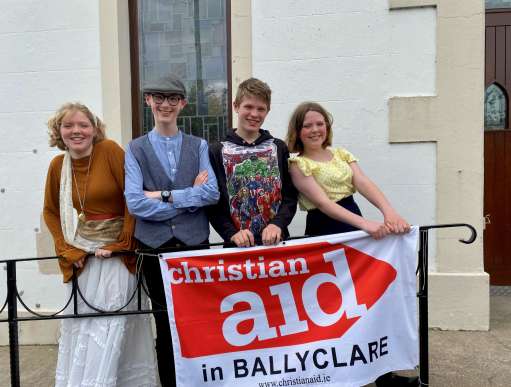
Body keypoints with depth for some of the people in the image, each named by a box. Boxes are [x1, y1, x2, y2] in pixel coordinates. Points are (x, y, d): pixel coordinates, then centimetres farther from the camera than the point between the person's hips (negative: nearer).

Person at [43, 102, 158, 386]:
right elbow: (51, 211, 16)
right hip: (80, 257, 4)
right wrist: (67, 250, 4)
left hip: (115, 253, -4)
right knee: (78, 323, 9)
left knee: (108, 323, -4)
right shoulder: (58, 165, 6)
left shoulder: (110, 150, -8)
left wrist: (121, 243, -10)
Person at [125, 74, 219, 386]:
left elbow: (213, 192, -7)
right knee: (165, 322, 11)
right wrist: (191, 198, -9)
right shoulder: (136, 149, 4)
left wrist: (164, 195, -12)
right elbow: (135, 202, -9)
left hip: (195, 243, 1)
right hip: (155, 246, 0)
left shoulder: (198, 146, 7)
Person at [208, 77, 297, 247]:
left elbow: (290, 196, 2)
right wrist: (232, 233, -17)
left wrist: (278, 224, -14)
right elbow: (213, 203, -3)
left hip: (276, 241, 2)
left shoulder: (279, 148, 7)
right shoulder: (218, 151, 0)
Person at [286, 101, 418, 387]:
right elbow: (323, 202, -19)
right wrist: (365, 223, -31)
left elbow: (364, 184, -6)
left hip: (354, 227, 6)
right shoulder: (297, 164, -6)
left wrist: (389, 212, -25)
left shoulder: (342, 154, 11)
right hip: (325, 233, -6)